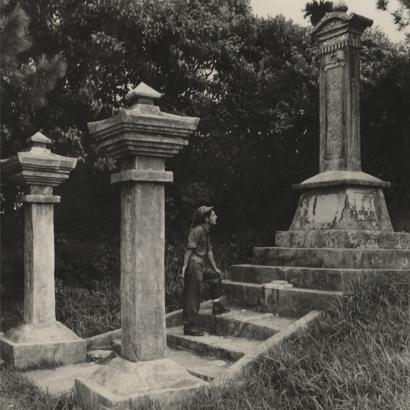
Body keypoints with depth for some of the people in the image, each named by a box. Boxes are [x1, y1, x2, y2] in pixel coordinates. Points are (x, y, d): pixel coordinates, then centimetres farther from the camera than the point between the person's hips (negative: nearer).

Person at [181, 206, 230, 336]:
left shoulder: (206, 232, 15)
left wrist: (215, 268, 26)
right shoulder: (197, 231, -14)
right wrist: (184, 267, -22)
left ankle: (217, 307, 34)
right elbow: (189, 249, -19)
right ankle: (189, 326, -1)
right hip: (193, 265, -10)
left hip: (201, 266, 10)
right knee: (192, 295, -6)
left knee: (215, 277, 25)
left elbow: (209, 251, 22)